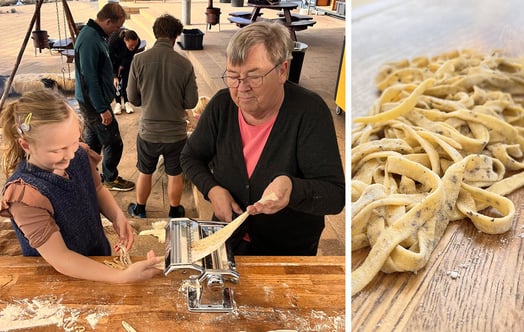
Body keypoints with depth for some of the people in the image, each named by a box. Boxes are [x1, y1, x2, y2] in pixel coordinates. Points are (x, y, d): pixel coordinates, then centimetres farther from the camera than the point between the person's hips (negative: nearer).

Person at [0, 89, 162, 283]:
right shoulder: (24, 195, -33)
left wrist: (117, 216, -18)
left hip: (99, 255, 4)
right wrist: (124, 276, -41)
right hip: (56, 279, -4)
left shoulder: (79, 155, -17)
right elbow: (59, 259, -33)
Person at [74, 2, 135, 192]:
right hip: (94, 103, -10)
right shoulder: (90, 41, -24)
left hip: (91, 101, 10)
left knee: (93, 141, 19)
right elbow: (90, 79, -25)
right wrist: (102, 109, -22)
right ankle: (110, 179, 19)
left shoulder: (95, 34, 7)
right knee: (114, 143, 2)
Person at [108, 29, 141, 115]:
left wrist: (123, 65, -12)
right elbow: (111, 60, -31)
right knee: (116, 80, -9)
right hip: (114, 56, -2)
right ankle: (118, 103, -2)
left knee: (126, 78, -5)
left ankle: (127, 102, 3)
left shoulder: (137, 42, -35)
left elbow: (131, 55, -14)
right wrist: (114, 76, -31)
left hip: (126, 58, 2)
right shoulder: (113, 41, -42)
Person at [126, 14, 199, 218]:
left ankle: (139, 210, 41)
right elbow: (191, 102, -8)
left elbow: (132, 97, -4)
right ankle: (175, 212, 36)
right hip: (176, 131, -1)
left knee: (145, 173, 22)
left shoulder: (139, 60, -13)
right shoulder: (185, 64, -16)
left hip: (148, 130, 1)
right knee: (175, 175, 18)